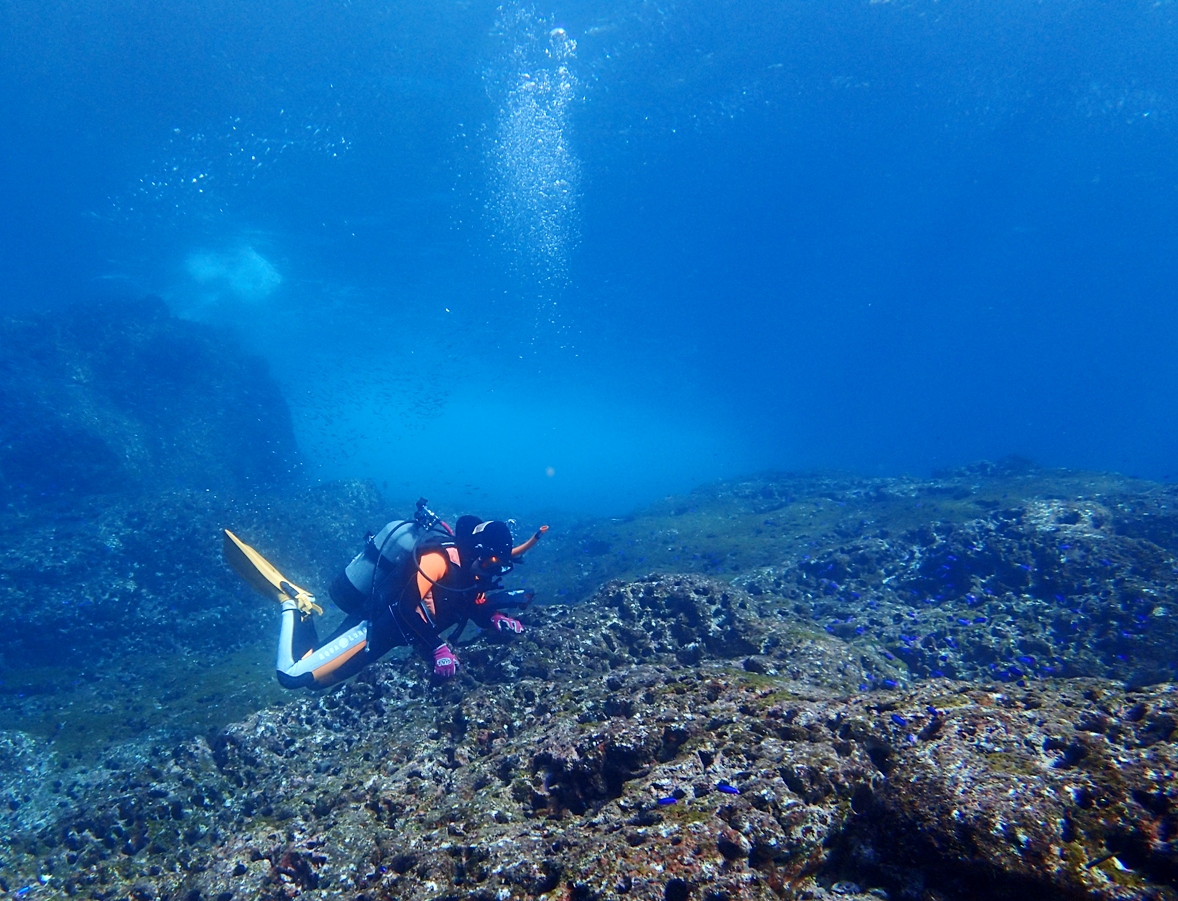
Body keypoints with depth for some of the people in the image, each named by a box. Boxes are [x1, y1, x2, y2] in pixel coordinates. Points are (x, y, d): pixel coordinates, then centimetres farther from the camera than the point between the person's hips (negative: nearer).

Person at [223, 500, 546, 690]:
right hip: (374, 627, -9)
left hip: (393, 625, 9)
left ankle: (301, 602, 24)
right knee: (293, 675, -14)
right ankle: (293, 601, 7)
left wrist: (497, 620, -7)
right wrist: (438, 648, -28)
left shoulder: (466, 562, 2)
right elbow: (408, 607, -31)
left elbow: (473, 604, 12)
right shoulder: (441, 557, -28)